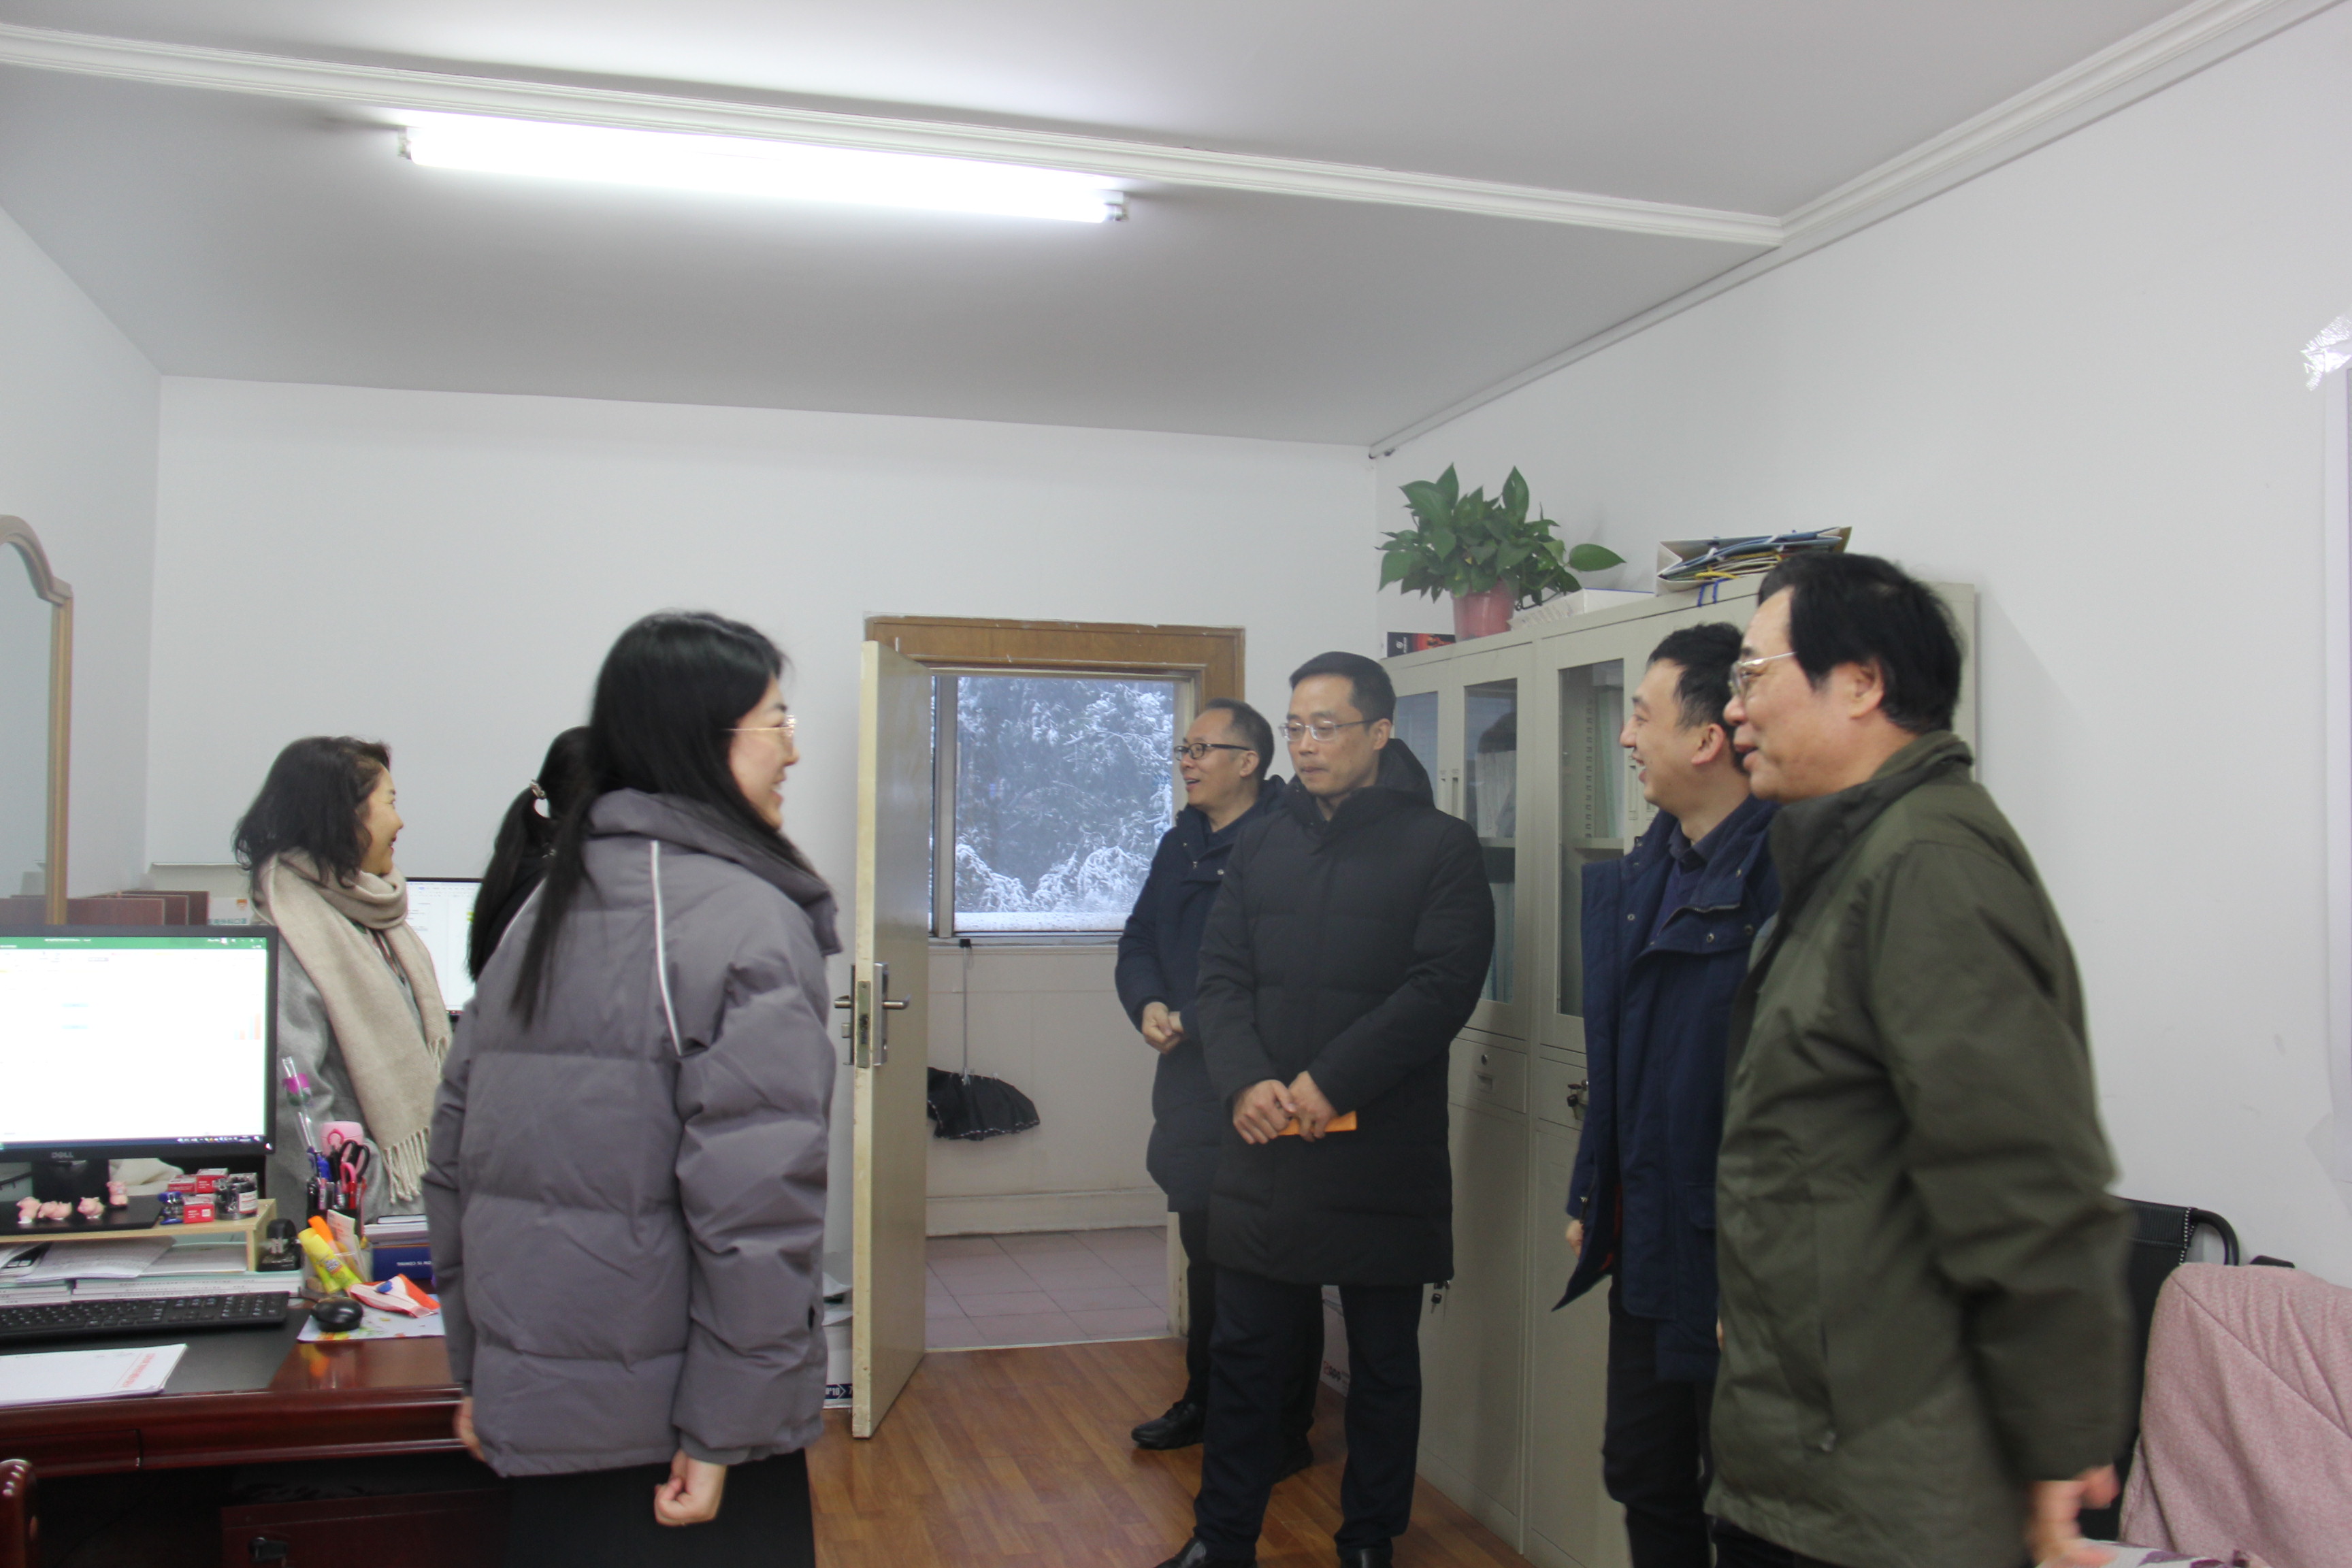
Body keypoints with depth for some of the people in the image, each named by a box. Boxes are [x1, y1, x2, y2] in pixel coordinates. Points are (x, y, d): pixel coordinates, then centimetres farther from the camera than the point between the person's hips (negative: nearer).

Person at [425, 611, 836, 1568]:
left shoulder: (544, 910, 7)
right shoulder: (748, 921, -15)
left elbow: (456, 1158, 11)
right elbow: (754, 1201, -22)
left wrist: (479, 1371, 18)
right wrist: (727, 1430, -15)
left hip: (537, 1406, 7)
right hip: (666, 1426, -7)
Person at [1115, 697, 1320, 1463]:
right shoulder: (1181, 844, 13)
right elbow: (1139, 940, 18)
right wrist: (1148, 1006, 0)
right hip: (1189, 1080, 9)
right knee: (1205, 1250, 21)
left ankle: (1284, 1432, 17)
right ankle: (1206, 1402, 36)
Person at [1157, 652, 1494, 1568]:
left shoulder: (1440, 847, -3)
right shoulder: (1261, 848, 11)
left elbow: (1442, 986, -13)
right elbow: (1220, 978, 7)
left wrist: (1330, 1082, -19)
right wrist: (1245, 1080, -11)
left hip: (1382, 1152, -3)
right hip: (1263, 1148, 4)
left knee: (1383, 1363, 11)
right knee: (1245, 1353, 12)